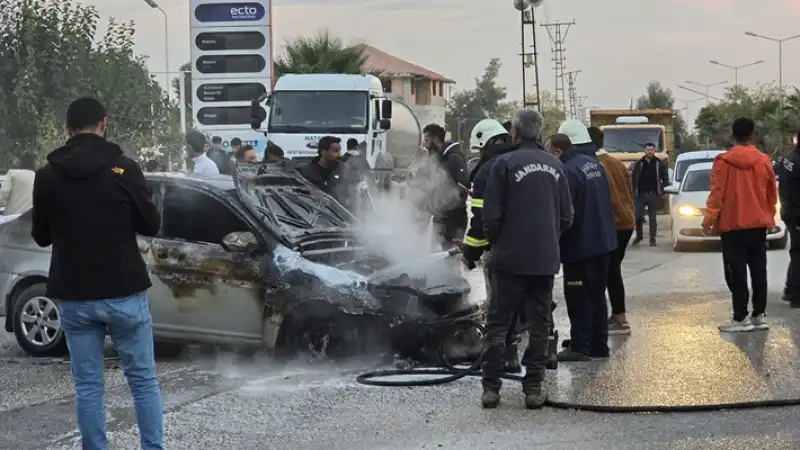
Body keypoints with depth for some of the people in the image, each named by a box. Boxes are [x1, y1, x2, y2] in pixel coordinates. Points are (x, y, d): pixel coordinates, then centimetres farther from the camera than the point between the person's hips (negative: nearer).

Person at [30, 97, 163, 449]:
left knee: (87, 385, 8)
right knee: (143, 379, 9)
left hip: (73, 295, 2)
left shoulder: (47, 175, -1)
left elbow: (41, 236, 10)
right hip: (124, 292, -2)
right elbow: (151, 225, -1)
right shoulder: (122, 168, -9)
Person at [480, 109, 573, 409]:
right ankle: (533, 388, 9)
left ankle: (491, 388, 1)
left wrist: (494, 242, 8)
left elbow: (491, 215, -10)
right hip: (546, 259, 4)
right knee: (539, 325, 9)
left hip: (510, 258, -4)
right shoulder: (554, 166, 7)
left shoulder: (505, 163, -10)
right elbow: (566, 216, 10)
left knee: (498, 324, 3)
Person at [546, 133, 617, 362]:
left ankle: (580, 347, -1)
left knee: (578, 298, -2)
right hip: (604, 240, 9)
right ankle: (599, 345, 20)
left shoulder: (567, 171, -21)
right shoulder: (594, 163, 8)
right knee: (597, 295, 15)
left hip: (580, 245, -9)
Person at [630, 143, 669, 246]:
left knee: (652, 218, 4)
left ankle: (652, 239, 11)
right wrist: (633, 192, 0)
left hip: (654, 195, -1)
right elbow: (633, 178, 8)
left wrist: (664, 191, -3)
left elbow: (665, 179, 6)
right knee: (638, 216, -4)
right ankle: (639, 236, 17)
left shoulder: (660, 164, 4)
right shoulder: (638, 164, 8)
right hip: (640, 194, 1)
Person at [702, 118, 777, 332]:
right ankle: (759, 315, 10)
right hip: (758, 224, 4)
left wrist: (709, 219, -7)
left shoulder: (723, 161, -9)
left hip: (732, 225, -4)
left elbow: (717, 193, -12)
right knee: (758, 270, 9)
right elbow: (772, 194, 10)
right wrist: (769, 217, 22)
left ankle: (741, 318, -6)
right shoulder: (764, 160, 3)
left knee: (736, 272, -3)